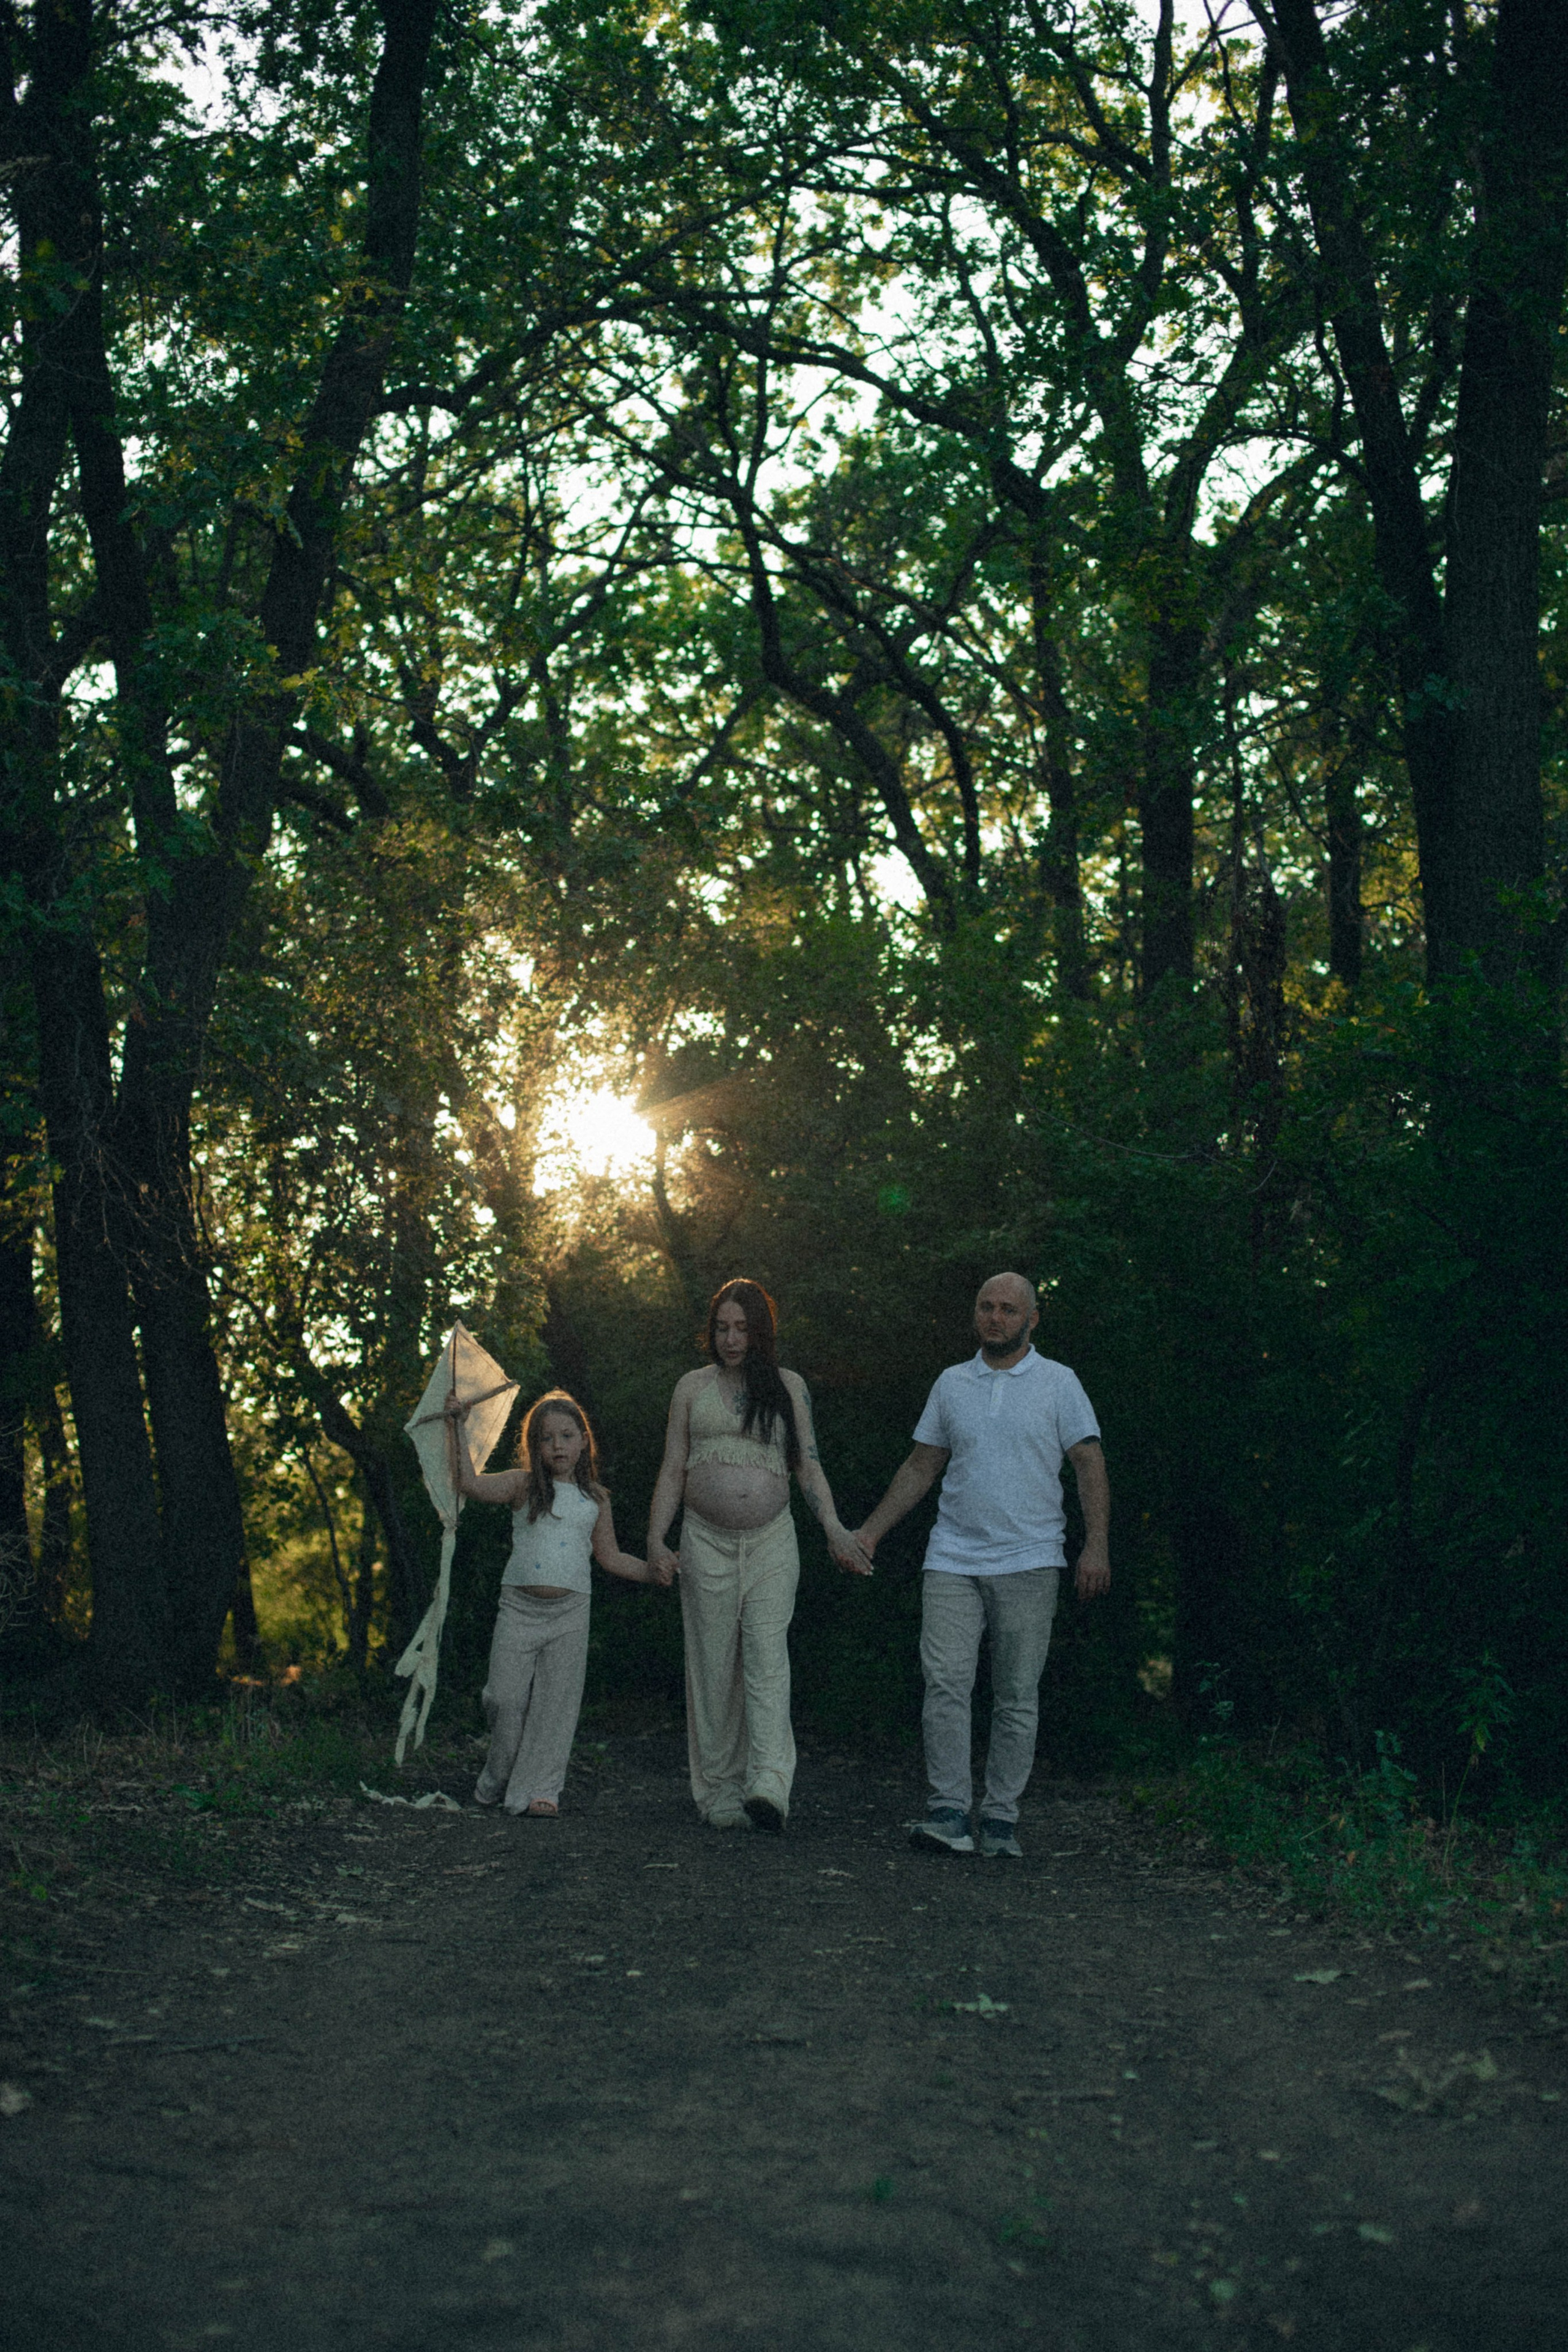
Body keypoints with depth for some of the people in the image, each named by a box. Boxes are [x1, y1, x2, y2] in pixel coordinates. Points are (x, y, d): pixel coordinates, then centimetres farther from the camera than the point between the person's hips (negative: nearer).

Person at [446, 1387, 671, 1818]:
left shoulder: (595, 1499, 10)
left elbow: (609, 1556, 17)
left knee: (556, 1702, 1)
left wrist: (652, 1572, 8)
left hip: (569, 1612, 2)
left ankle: (538, 1789, 9)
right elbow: (468, 1483, -10)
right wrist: (458, 1429, -13)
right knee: (505, 1699, 0)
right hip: (519, 1607, -2)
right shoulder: (524, 1485, 3)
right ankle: (497, 1781, 22)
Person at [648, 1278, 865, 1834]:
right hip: (706, 1542, 1)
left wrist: (834, 1531, -6)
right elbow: (672, 1471, 10)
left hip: (771, 1543, -1)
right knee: (712, 1668, 1)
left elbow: (809, 1468, 7)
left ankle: (769, 1787, -24)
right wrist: (656, 1540, 0)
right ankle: (719, 1794, 6)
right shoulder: (692, 1388, 10)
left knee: (767, 1657, -14)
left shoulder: (788, 1387, 9)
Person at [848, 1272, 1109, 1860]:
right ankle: (948, 1814, -6)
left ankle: (1000, 1818, 8)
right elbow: (922, 1466, 18)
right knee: (945, 1684, -9)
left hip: (1027, 1562, -2)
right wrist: (871, 1530, 13)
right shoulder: (952, 1383, 13)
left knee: (1017, 1696, 1)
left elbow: (1089, 1465, 1)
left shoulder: (1058, 1383, 5)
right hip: (953, 1559, 2)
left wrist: (1096, 1546, -10)